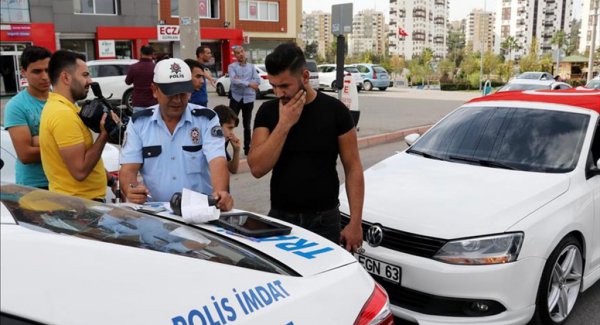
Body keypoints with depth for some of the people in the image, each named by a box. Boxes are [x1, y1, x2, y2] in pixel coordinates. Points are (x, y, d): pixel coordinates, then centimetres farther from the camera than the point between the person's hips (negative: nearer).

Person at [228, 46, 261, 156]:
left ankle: (247, 147, 21)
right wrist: (248, 83, -23)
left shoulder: (251, 67, 7)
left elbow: (257, 81, -5)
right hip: (236, 98, -2)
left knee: (247, 125, 12)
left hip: (248, 98, 3)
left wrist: (240, 81, -15)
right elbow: (233, 80, -17)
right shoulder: (232, 66, 0)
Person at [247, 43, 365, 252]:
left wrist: (355, 222, -9)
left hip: (324, 220, -1)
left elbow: (353, 168, -4)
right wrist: (284, 124, -17)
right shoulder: (268, 112, -1)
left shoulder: (334, 110, -6)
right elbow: (257, 168, -10)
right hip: (280, 217, 2)